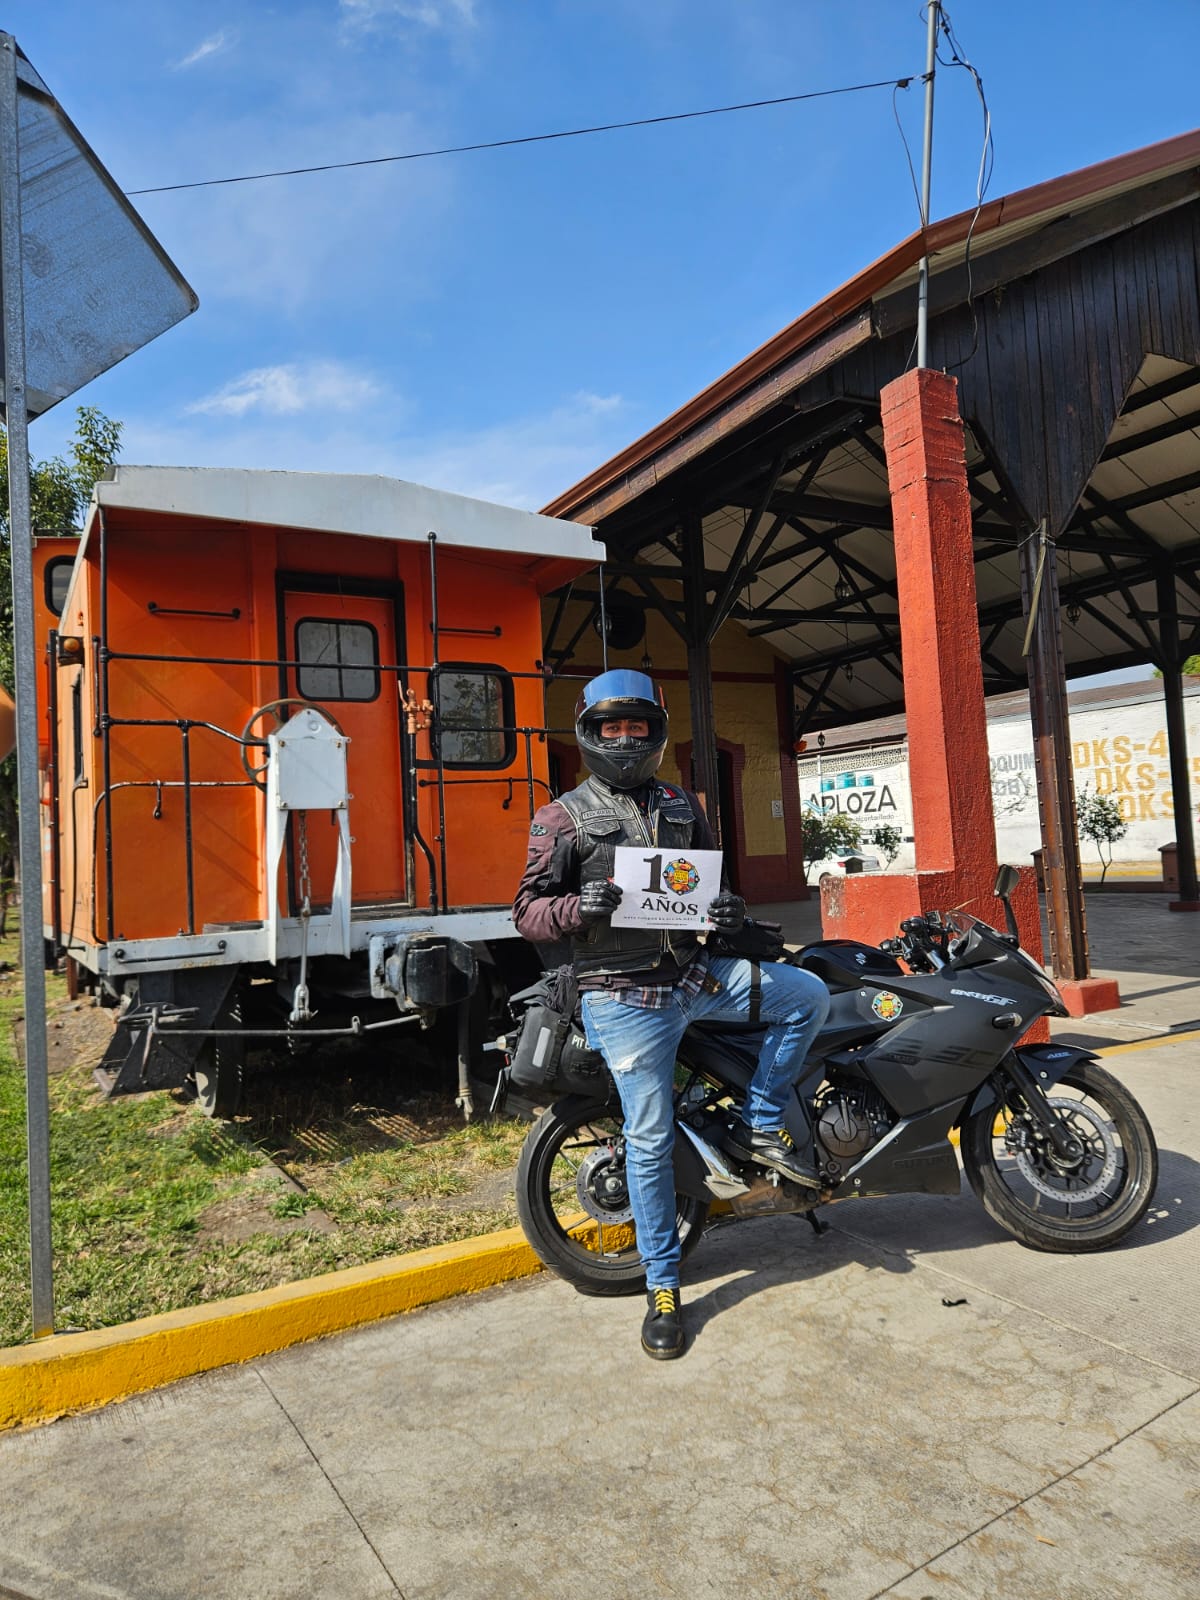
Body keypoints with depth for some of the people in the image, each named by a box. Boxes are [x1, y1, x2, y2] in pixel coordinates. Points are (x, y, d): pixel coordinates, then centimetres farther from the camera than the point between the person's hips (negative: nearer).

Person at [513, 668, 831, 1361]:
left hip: (695, 972, 5)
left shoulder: (685, 807, 14)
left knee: (809, 994, -8)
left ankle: (760, 1126, 8)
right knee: (650, 1140, 1)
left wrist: (733, 910, -2)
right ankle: (663, 1286, 19)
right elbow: (528, 909, -2)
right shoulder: (563, 817, 0)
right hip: (624, 997, -4)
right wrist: (577, 908, -24)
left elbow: (715, 882, 22)